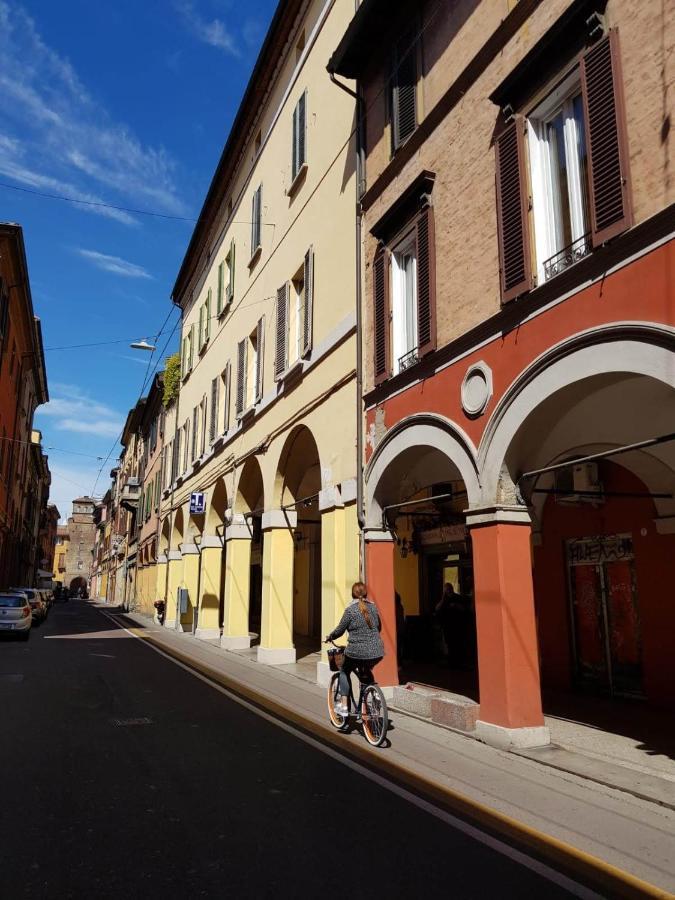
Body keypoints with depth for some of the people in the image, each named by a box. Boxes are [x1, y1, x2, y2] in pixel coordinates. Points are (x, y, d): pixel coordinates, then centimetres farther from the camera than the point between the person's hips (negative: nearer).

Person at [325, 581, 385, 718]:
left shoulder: (350, 610, -7)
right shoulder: (373, 607, 7)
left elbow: (340, 630, -2)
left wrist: (329, 637, 16)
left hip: (357, 651, -4)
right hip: (377, 652, 4)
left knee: (344, 672, 22)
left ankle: (344, 706, 14)